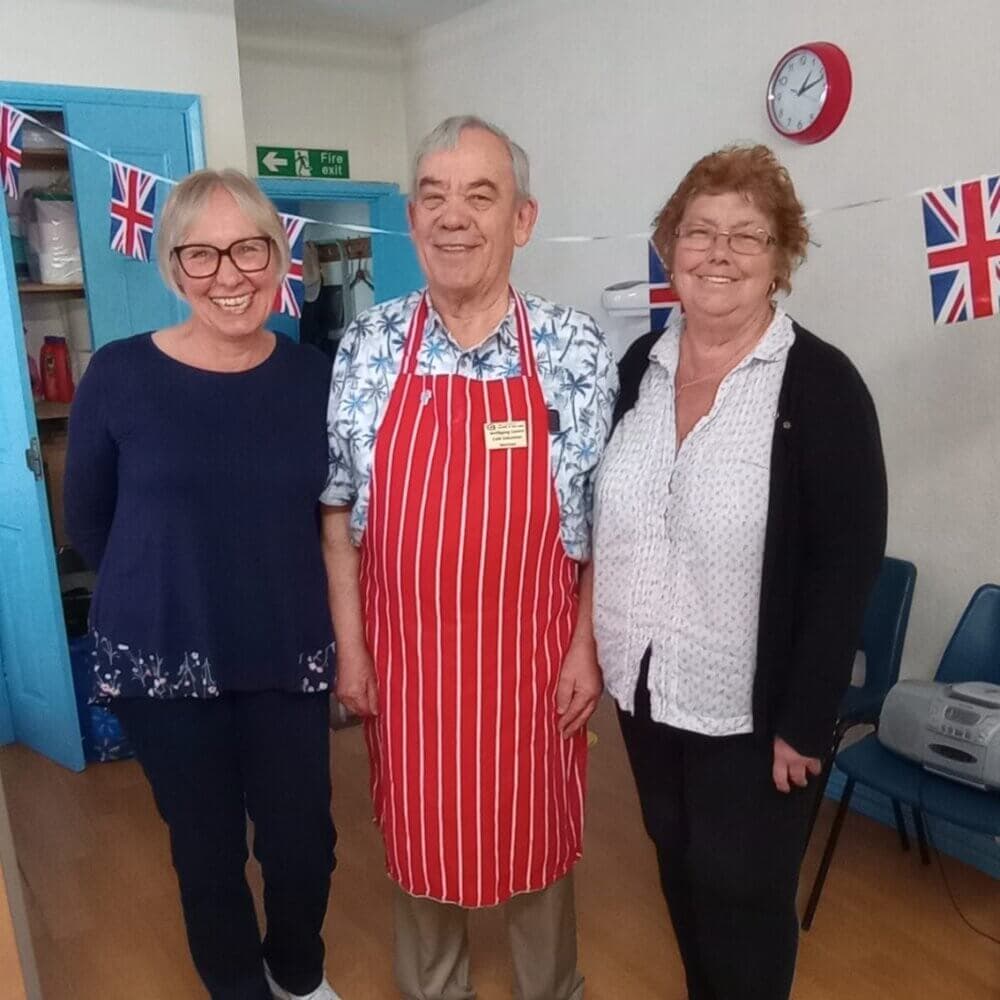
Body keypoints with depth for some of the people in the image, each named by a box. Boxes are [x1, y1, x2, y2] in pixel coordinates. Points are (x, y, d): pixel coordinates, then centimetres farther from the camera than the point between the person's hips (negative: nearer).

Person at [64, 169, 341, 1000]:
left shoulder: (314, 378, -5)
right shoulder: (119, 376, -10)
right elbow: (88, 525, 1)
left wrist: (278, 595, 3)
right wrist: (171, 587, 6)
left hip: (289, 654, 2)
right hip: (163, 660, -1)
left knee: (303, 838, 13)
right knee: (206, 844, 15)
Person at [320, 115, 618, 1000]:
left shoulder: (575, 348, -7)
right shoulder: (367, 349, -4)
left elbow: (607, 515, -2)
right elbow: (338, 511, 1)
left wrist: (585, 645, -5)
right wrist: (350, 646, 0)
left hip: (532, 646, -1)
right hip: (405, 646, 1)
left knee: (536, 830, 16)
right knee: (420, 830, 17)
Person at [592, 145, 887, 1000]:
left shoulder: (821, 383, -14)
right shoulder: (640, 366, 2)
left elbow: (848, 563, -15)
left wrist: (806, 720, -16)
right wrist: (607, 655, 8)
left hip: (752, 705, -5)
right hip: (645, 686, 5)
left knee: (743, 893, 12)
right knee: (680, 872, 23)